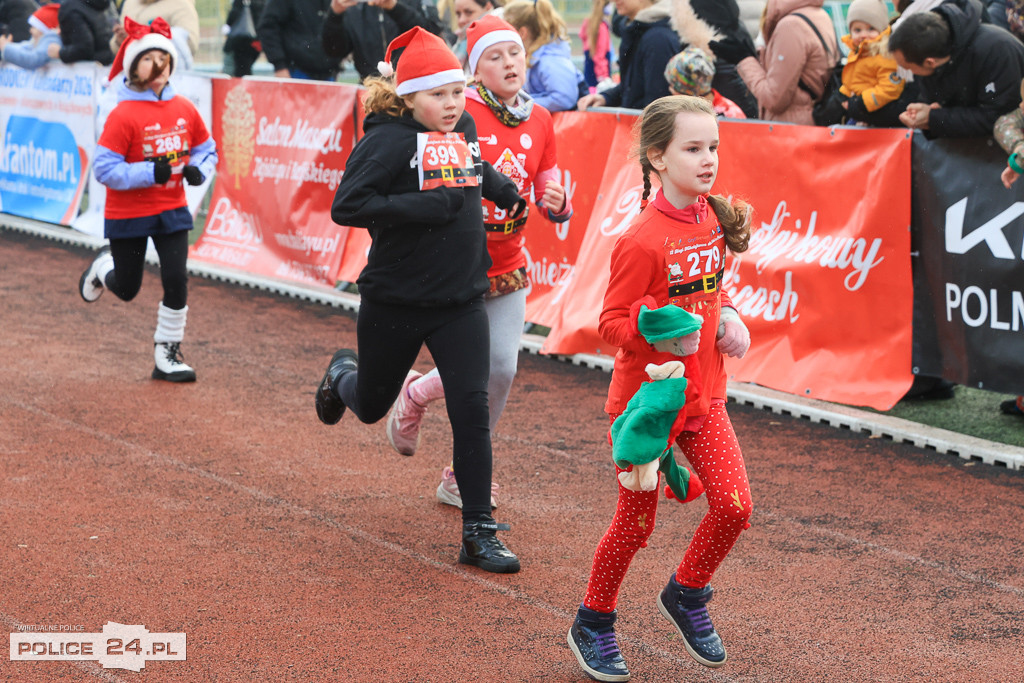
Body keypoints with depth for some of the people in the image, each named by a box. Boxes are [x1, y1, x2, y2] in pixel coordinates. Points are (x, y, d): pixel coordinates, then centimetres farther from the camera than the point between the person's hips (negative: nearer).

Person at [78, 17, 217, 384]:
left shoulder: (185, 109, -2)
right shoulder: (124, 115, -18)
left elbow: (206, 149, 11)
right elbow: (104, 167, -19)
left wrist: (198, 169, -11)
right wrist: (150, 173, -27)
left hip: (172, 209, 4)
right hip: (128, 213, -3)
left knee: (176, 280, -5)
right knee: (127, 289, 10)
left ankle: (167, 354, 10)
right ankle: (104, 266, 47)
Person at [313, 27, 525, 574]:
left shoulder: (464, 129, 4)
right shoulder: (389, 139, -16)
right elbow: (346, 206, -24)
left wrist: (501, 188, 12)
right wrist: (422, 206, -28)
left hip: (461, 300, 4)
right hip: (395, 301, -4)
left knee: (471, 406, -9)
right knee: (370, 406, 17)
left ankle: (478, 532, -2)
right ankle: (342, 374, 55)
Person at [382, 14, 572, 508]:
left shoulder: (539, 120, 3)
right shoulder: (460, 114, -14)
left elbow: (549, 197, 9)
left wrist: (557, 203, -13)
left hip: (507, 268, 5)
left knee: (502, 370, 1)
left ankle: (461, 477, 21)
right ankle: (414, 395, 32)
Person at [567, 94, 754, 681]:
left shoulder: (713, 219, 2)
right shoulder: (644, 241, -21)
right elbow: (611, 322, -17)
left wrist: (726, 316, 1)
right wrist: (658, 335, -33)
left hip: (704, 393, 6)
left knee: (735, 506, -3)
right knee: (637, 522, 3)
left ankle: (686, 594, 24)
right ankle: (593, 627, 25)